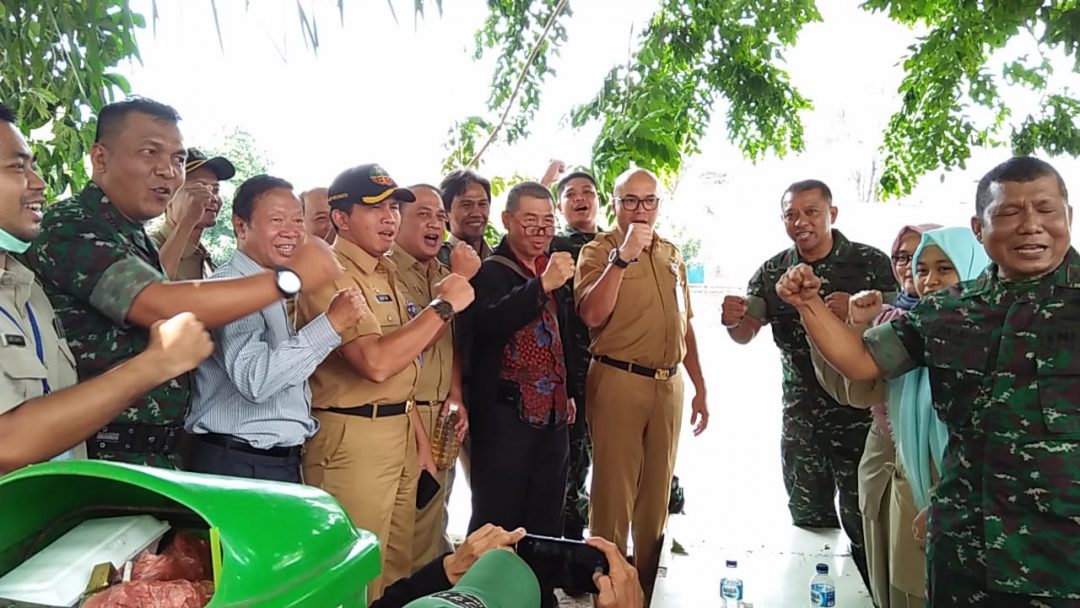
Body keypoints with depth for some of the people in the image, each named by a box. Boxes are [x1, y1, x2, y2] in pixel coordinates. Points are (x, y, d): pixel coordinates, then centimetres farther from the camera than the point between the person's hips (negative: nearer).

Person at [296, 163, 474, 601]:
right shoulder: (331, 276, -15)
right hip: (352, 438, -9)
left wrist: (418, 435, 16)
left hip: (398, 433, 9)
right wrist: (443, 305, -20)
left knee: (398, 569, 18)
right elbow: (376, 362, -28)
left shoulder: (384, 273, 14)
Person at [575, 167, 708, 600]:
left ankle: (648, 588, 32)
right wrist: (624, 255, -24)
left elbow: (685, 325, 17)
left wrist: (700, 386, 15)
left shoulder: (672, 254, 13)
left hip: (669, 383, 6)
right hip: (618, 382, -6)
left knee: (657, 494, 16)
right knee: (614, 493, 2)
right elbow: (592, 316, -21)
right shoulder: (598, 250, -4)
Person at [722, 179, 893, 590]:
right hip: (800, 416, 3)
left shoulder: (871, 263, -6)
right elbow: (745, 333, -1)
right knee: (808, 524, 16)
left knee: (863, 529, 6)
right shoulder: (772, 272, 3)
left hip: (859, 412, -3)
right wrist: (732, 320, -25)